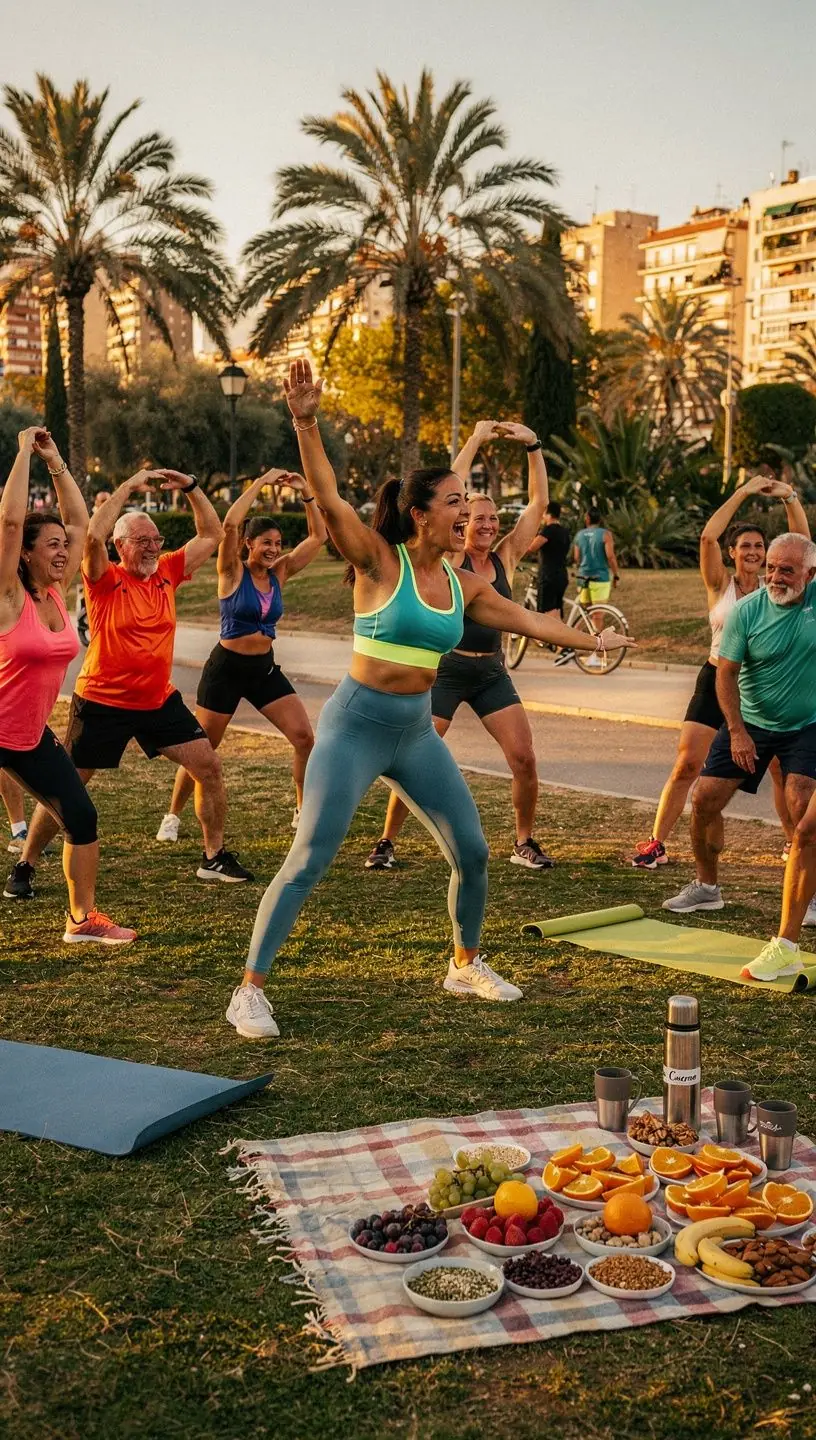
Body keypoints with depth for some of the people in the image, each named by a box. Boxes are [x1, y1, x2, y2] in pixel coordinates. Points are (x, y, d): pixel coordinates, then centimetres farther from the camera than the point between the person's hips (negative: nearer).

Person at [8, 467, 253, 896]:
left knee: (209, 766, 1)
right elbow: (93, 535, -30)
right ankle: (25, 866, 18)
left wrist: (190, 487, -3)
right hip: (102, 703, -5)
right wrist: (129, 486, -24)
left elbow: (211, 535, 8)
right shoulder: (106, 580, -10)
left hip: (159, 700, 5)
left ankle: (214, 857, 15)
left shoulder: (167, 574, 3)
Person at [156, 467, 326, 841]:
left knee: (304, 737, -6)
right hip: (226, 668, -4)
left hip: (265, 669, 4)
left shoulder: (280, 573, 3)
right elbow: (229, 523, -27)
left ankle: (304, 812, 9)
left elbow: (318, 535, 1)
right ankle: (173, 816, 22)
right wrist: (261, 482, -23)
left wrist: (306, 494, -8)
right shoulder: (233, 572, -10)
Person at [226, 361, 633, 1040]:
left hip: (417, 730, 7)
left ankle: (468, 965, 35)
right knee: (309, 859, -9)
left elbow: (523, 618, 20)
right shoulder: (381, 562, -11)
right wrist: (306, 422, -33)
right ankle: (250, 989, 1)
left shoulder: (462, 584, 6)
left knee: (472, 852, 12)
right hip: (356, 724, -6)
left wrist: (588, 640, 30)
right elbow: (329, 499, -24)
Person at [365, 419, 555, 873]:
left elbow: (539, 502, 1)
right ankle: (386, 843, 13)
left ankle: (525, 843, 12)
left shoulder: (506, 557, 4)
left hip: (492, 672, 3)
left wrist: (533, 446, -5)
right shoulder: (450, 557, -5)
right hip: (446, 669, -3)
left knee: (525, 758, -5)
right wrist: (476, 440, -12)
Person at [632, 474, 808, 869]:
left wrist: (789, 497, -17)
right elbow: (708, 536, -16)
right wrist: (743, 492, -16)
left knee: (784, 770, 2)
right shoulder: (720, 584, -2)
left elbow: (802, 541, -7)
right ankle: (655, 845, 3)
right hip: (717, 682, -1)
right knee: (686, 765, -5)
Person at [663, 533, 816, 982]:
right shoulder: (747, 610, -13)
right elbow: (726, 673, -11)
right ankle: (706, 887, 23)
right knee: (705, 799, -1)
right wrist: (737, 731, -19)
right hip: (749, 722, 1)